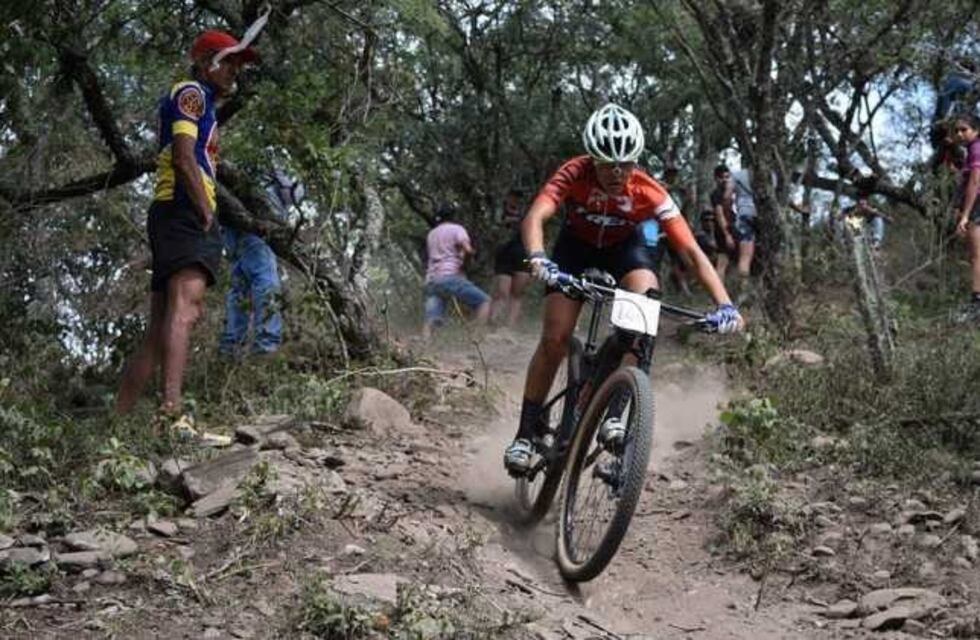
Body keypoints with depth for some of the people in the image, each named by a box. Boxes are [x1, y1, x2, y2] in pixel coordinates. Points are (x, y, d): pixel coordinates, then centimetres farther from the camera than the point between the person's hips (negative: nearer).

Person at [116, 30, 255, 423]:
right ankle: (172, 410, -44)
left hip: (178, 218, 11)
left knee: (160, 330, 8)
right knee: (183, 309, -28)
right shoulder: (192, 92, 2)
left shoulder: (202, 104, 31)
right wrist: (207, 214, -14)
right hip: (186, 215, -11)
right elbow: (183, 156, -13)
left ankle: (118, 419, 7)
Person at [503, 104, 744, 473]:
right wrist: (537, 259, -68)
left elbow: (691, 251, -34)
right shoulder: (575, 175, -33)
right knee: (555, 339, -13)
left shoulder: (649, 193, -31)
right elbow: (534, 218, -47)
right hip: (576, 246, -1)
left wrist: (724, 304, -46)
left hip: (623, 248, 1)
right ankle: (525, 434, 0)